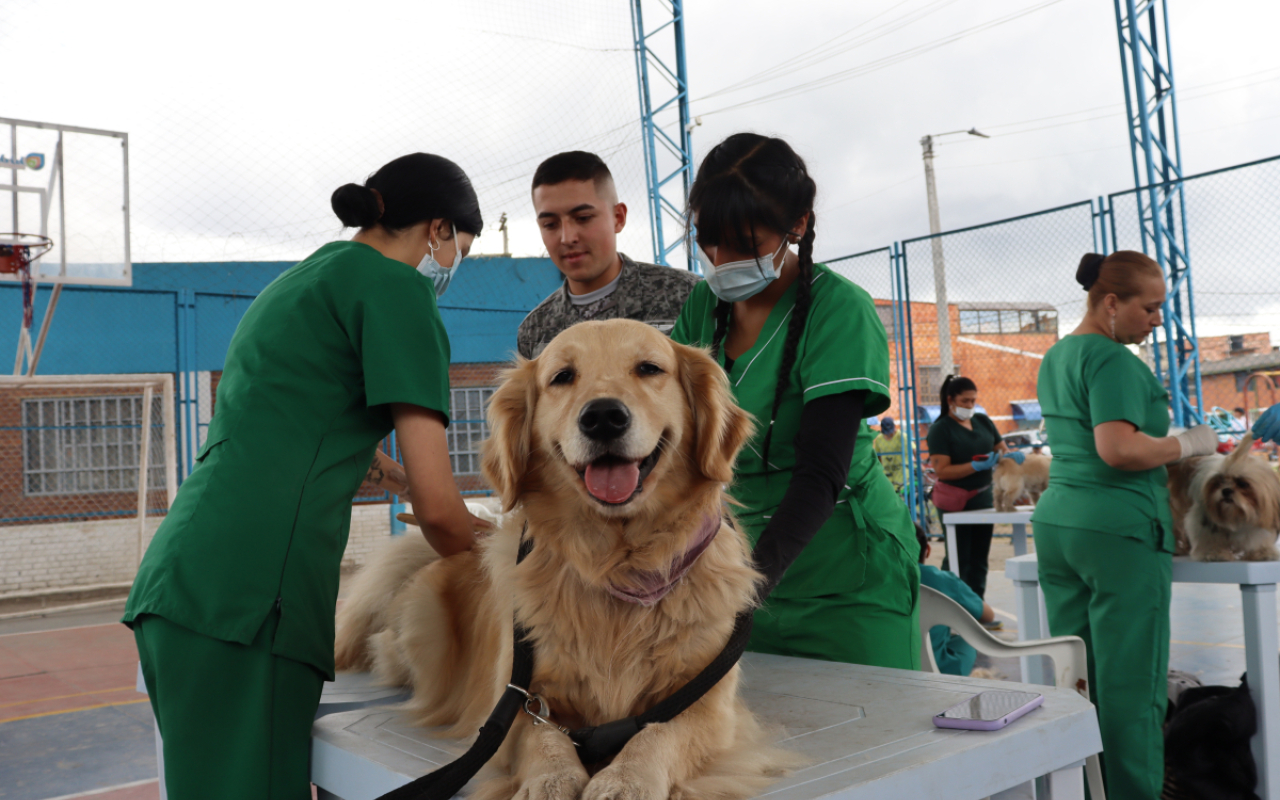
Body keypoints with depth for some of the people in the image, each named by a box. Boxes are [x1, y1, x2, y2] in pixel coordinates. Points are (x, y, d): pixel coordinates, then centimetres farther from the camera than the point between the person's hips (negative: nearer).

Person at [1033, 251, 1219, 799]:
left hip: (1056, 522, 9)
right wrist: (1189, 443, -7)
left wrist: (1168, 443, 22)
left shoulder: (1054, 357, 17)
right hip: (1119, 527, -9)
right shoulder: (1113, 360, -12)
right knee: (1130, 684, -1)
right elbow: (1119, 450, -22)